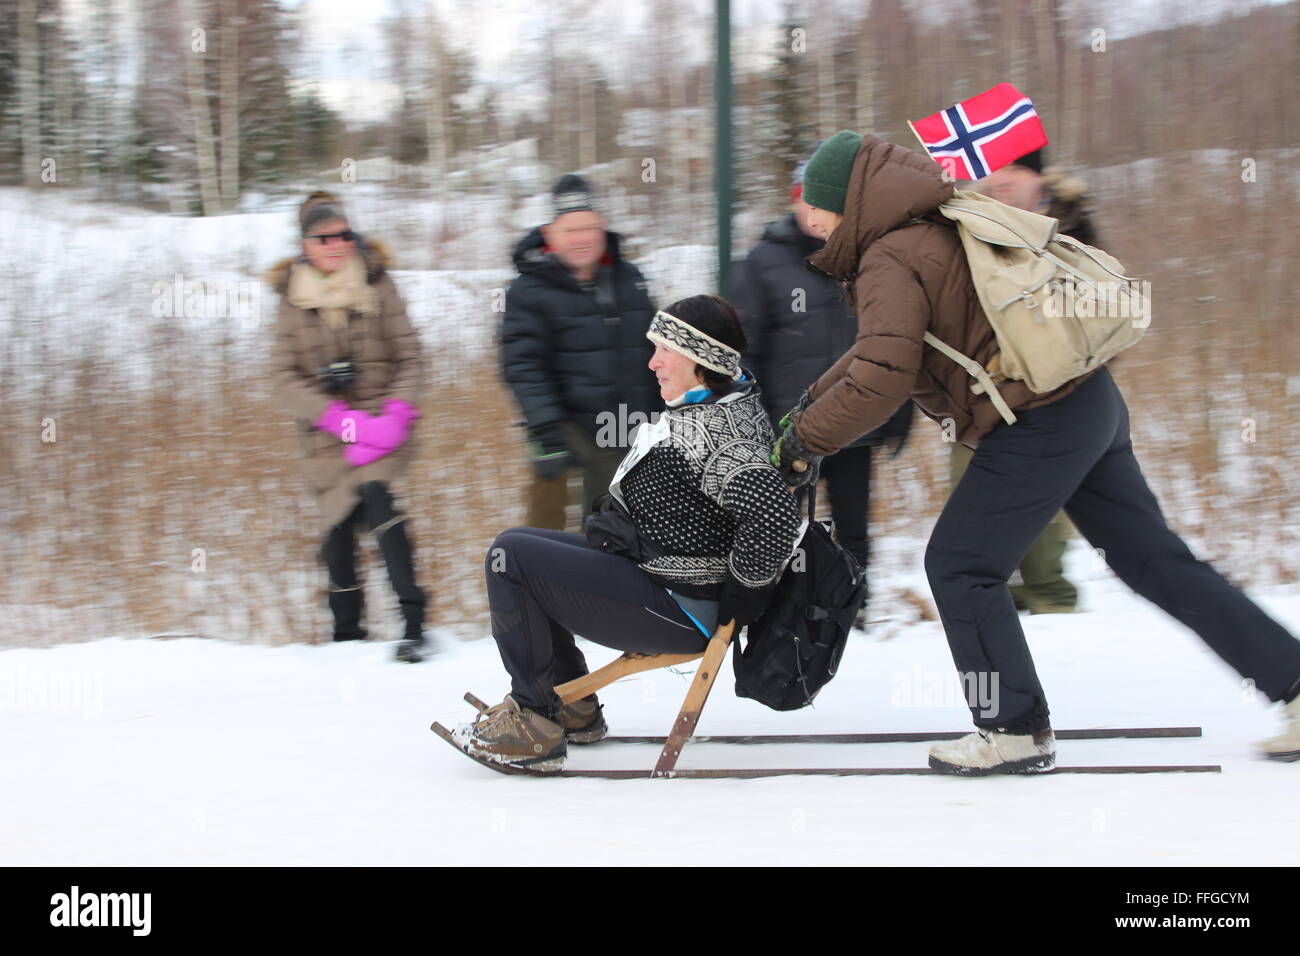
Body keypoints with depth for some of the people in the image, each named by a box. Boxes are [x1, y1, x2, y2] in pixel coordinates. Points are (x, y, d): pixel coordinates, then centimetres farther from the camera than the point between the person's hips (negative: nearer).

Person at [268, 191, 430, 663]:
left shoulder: (377, 283, 2)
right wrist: (346, 421, -16)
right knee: (339, 526, 0)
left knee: (373, 494, -26)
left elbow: (410, 358, 1)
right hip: (325, 433, 2)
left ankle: (414, 620, -30)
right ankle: (346, 632, 21)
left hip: (382, 424, -2)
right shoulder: (293, 298, 3)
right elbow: (286, 381, -3)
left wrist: (394, 417, -16)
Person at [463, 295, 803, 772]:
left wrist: (741, 589, -22)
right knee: (519, 543, 19)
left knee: (510, 557, -13)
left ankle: (533, 724, -7)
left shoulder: (717, 433, -24)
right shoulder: (704, 407, 9)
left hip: (683, 609, -11)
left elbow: (773, 513, -37)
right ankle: (573, 707, 20)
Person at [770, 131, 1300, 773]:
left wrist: (806, 438, -12)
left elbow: (882, 378, -23)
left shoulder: (889, 263, -12)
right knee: (1153, 559, 13)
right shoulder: (931, 232, 18)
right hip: (1092, 405, 10)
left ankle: (1015, 731, 7)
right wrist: (810, 404, 23)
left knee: (960, 567, 1)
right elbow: (881, 348, 28)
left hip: (1040, 425, -10)